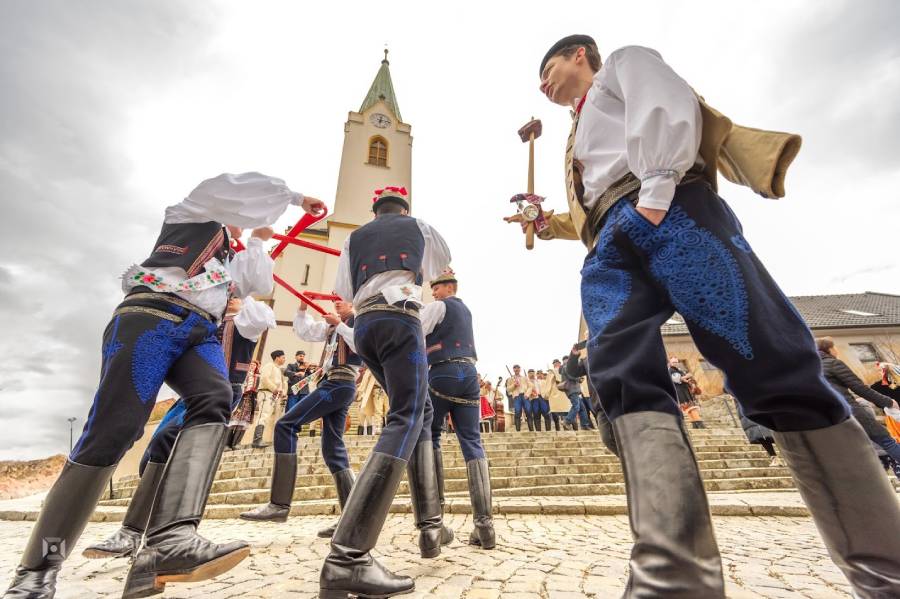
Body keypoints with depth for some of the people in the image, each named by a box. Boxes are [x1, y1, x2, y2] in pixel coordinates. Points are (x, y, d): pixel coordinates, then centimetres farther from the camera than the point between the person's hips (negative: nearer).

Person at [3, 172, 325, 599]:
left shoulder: (231, 260, 37)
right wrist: (295, 197, 18)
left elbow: (261, 285, 25)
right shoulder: (191, 213, 22)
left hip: (201, 333, 5)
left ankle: (169, 541, -39)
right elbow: (246, 189, 9)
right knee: (114, 427, -16)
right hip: (152, 316, -5)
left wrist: (258, 242, 35)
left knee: (214, 402, -26)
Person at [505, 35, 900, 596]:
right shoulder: (582, 134, 43)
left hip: (667, 212, -5)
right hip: (611, 244, 6)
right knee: (624, 376, -20)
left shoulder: (624, 62, 26)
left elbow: (666, 104, 2)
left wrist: (655, 188, -13)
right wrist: (547, 223, 29)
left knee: (771, 365, -16)